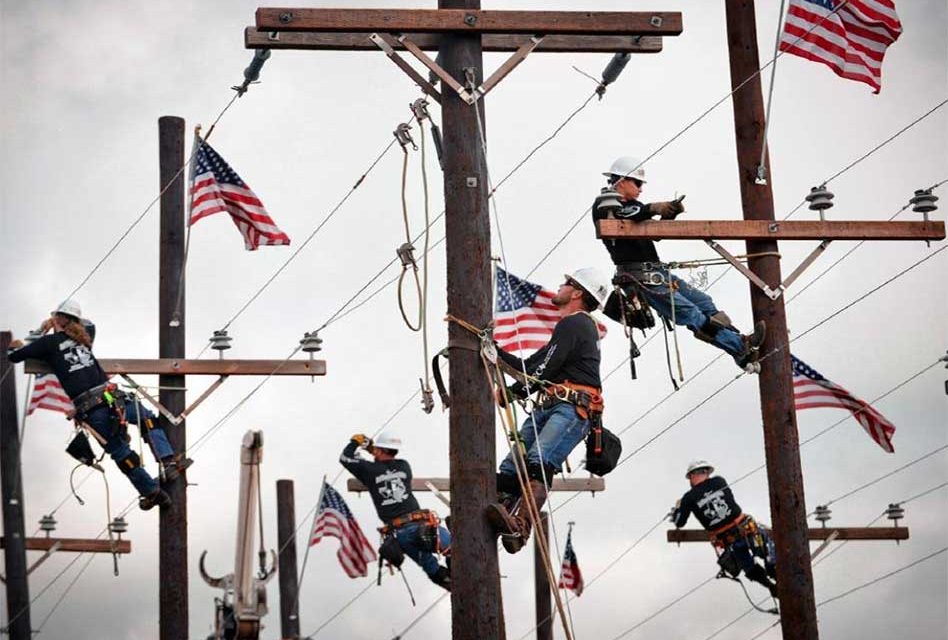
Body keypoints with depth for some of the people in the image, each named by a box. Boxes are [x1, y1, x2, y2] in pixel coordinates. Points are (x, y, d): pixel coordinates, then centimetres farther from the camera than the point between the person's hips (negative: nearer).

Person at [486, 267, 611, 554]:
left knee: (538, 464, -31)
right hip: (547, 407, 11)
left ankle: (518, 527, -49)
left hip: (572, 409, -11)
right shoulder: (571, 326, 33)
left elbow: (544, 370, -9)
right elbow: (529, 366, 36)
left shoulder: (574, 324, -1)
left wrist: (511, 392, 3)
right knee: (509, 469, -6)